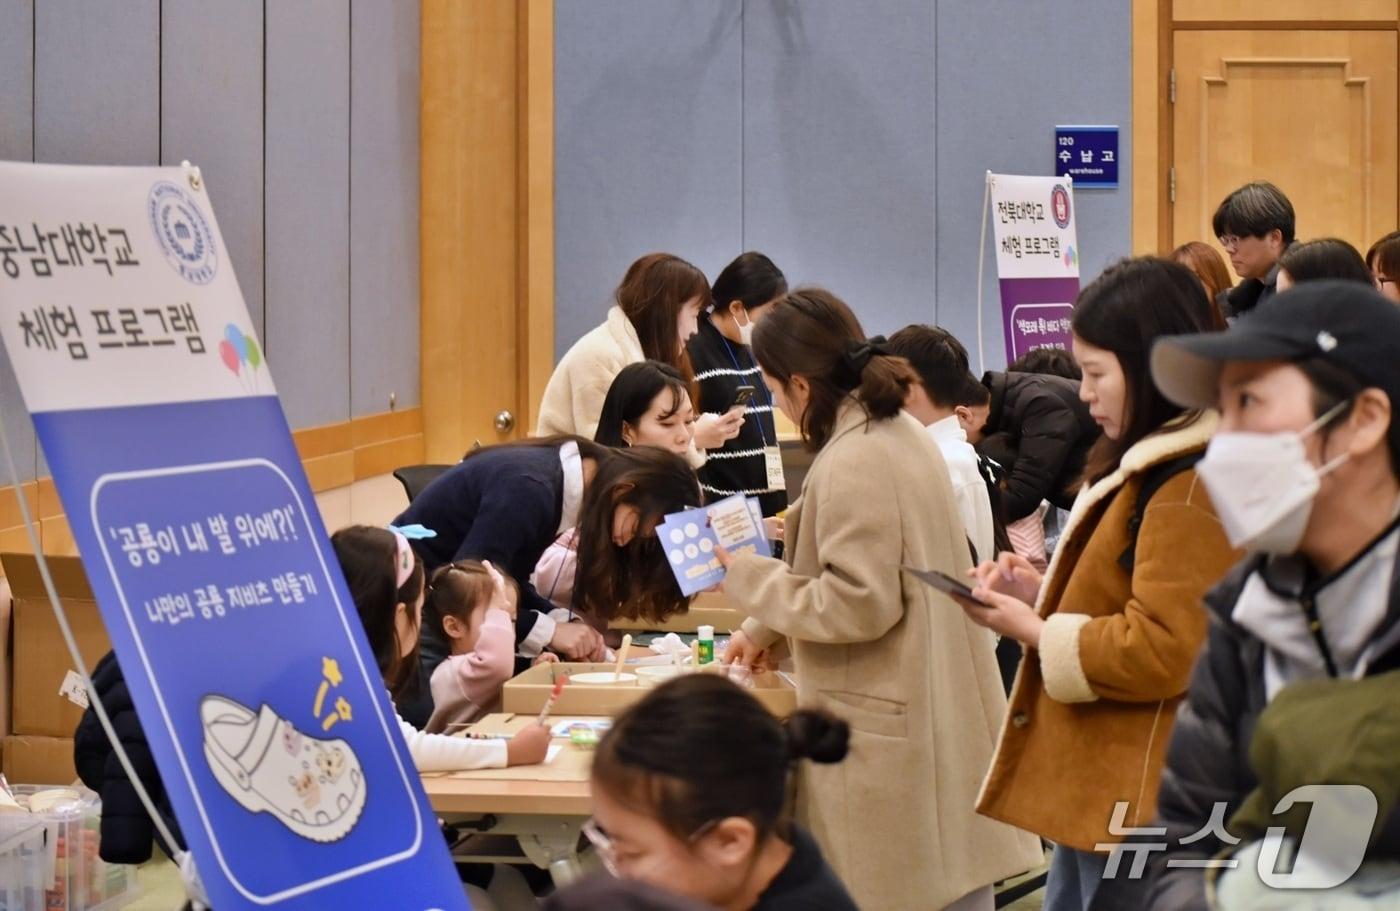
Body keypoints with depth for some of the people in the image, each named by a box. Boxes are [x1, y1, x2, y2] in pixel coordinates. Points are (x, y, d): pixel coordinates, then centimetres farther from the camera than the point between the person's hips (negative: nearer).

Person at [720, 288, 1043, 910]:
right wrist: (764, 630, 27)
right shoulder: (899, 433, 10)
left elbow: (856, 603, -20)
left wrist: (746, 577, -11)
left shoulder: (853, 464, -20)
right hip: (936, 713, 10)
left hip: (886, 737, -9)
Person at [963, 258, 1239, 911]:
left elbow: (1165, 649, -24)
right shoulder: (1152, 465, 16)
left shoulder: (1190, 486, -18)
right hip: (1094, 791, 11)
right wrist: (1044, 596, 8)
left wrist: (1036, 633, -13)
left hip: (1137, 803, -11)